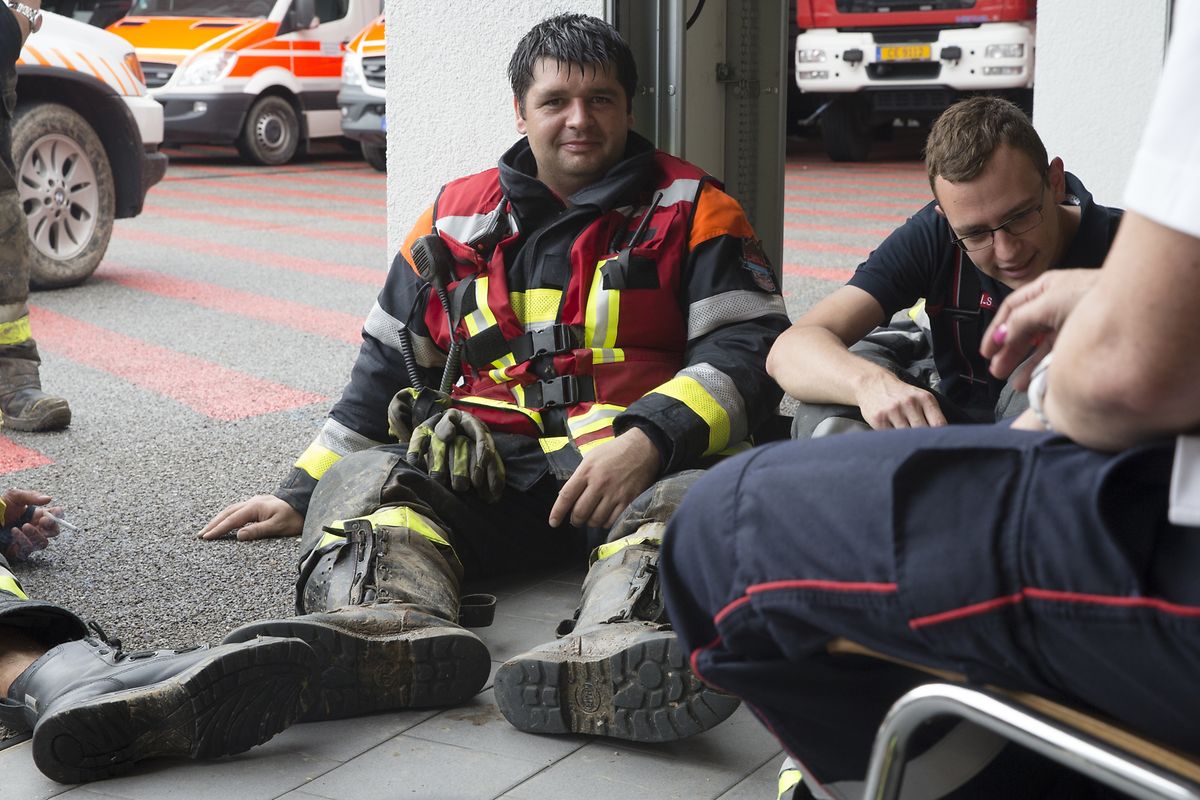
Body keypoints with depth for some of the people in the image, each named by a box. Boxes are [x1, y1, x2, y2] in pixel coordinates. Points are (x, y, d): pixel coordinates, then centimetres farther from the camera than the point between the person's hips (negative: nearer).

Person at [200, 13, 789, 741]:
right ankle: (394, 629, -55)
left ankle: (611, 650, -66)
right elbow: (386, 367, 24)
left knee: (694, 496, -36)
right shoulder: (458, 219, 19)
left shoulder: (690, 210, 9)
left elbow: (752, 347, -3)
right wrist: (302, 496, 18)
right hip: (484, 466, 3)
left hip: (635, 464, -3)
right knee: (360, 480, -24)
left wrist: (648, 439, -20)